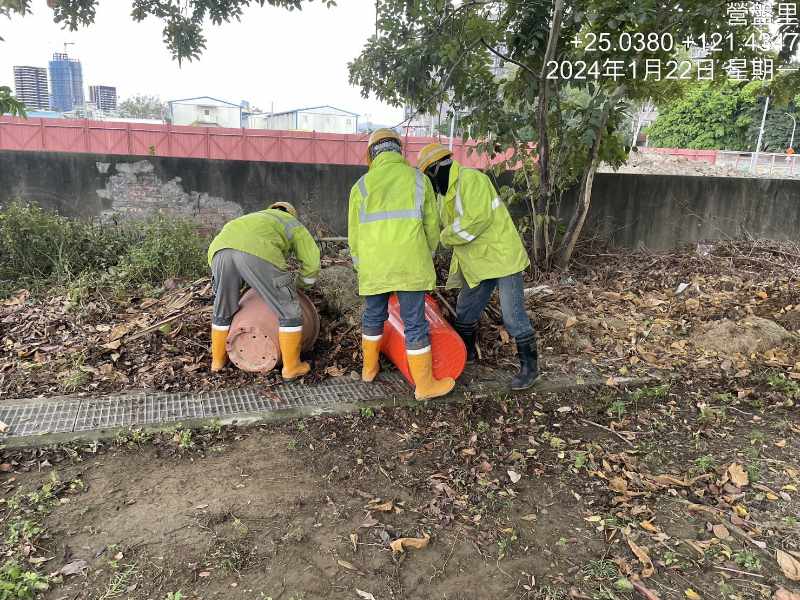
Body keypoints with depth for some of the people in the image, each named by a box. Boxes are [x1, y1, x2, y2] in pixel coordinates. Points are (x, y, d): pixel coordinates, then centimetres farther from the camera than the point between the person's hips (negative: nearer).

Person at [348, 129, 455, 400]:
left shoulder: (361, 186, 4)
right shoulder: (419, 179, 3)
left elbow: (354, 237, 8)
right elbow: (432, 228, 8)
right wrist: (425, 262, 23)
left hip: (373, 266, 2)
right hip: (410, 266, -2)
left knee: (373, 315, 22)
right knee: (415, 324, 5)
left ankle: (370, 367, 38)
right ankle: (425, 384, 14)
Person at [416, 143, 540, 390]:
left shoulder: (471, 179, -16)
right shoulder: (445, 195, 14)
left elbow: (478, 218, -27)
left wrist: (447, 236, -15)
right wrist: (457, 268, 15)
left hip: (502, 256, -9)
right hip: (476, 263, 9)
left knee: (513, 316, -6)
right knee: (465, 311, 16)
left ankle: (529, 366, 9)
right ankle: (466, 353, 36)